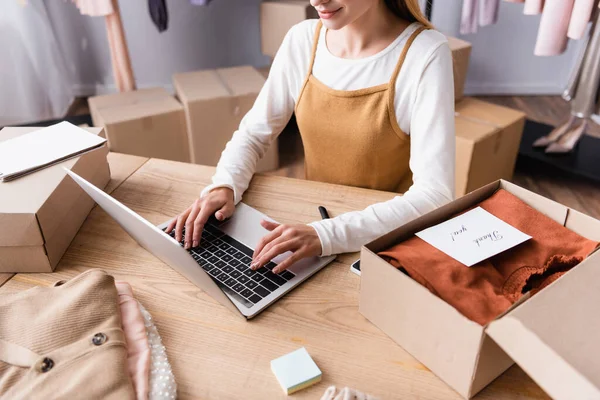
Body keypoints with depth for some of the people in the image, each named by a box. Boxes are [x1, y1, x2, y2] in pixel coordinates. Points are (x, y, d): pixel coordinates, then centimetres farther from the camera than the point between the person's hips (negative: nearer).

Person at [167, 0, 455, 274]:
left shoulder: (425, 54, -16)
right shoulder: (303, 39, -4)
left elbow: (435, 194, -23)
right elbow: (252, 134, 3)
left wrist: (329, 234, -34)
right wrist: (224, 186, -16)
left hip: (389, 245, -3)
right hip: (312, 221, 4)